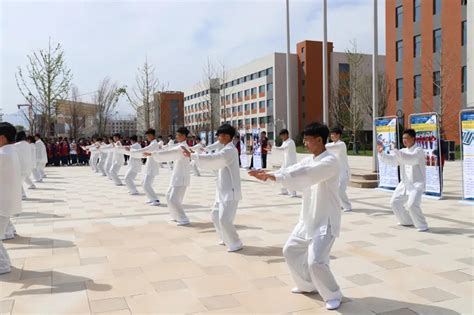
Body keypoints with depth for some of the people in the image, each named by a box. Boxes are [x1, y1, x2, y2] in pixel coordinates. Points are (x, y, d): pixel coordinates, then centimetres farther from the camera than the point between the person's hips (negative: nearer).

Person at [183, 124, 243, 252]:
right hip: (223, 191, 10)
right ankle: (227, 239, 32)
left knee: (224, 219, -9)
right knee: (216, 215, 18)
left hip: (230, 192, -10)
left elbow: (212, 159, -29)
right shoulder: (227, 150, 14)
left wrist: (191, 155, -26)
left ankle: (236, 244, 5)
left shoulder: (229, 150, -19)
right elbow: (216, 161, 12)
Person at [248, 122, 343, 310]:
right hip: (308, 219, 9)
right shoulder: (309, 160, 8)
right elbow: (291, 171, -2)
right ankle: (308, 285, 35)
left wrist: (274, 177, -42)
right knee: (291, 250, 16)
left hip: (326, 221, -9)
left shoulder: (330, 162, -21)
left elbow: (305, 174, -35)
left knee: (315, 261, -15)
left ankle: (333, 295, 11)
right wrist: (268, 175, -20)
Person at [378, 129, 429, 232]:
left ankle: (422, 226, -4)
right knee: (395, 202, 13)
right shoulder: (402, 151, 9)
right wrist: (381, 152, -15)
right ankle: (407, 221, 30)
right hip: (405, 183, 8)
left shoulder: (418, 151, -14)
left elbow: (410, 159, -35)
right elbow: (390, 160, 3)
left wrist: (395, 151, -40)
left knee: (412, 204, -23)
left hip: (417, 184, -8)